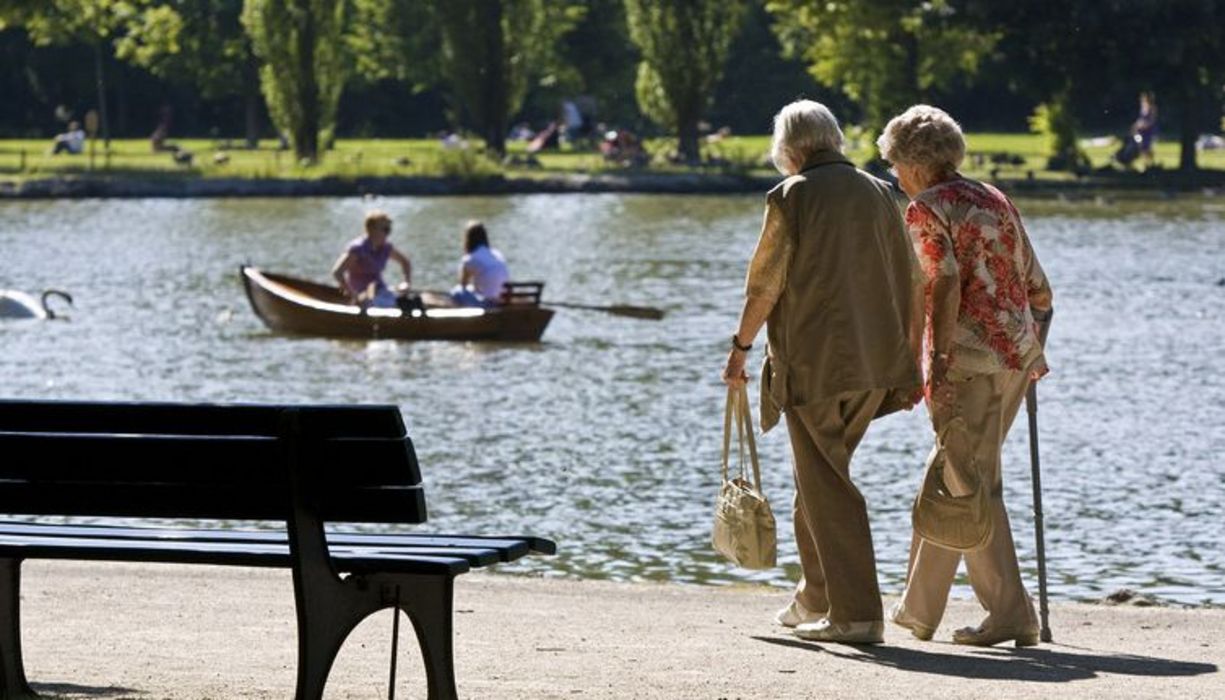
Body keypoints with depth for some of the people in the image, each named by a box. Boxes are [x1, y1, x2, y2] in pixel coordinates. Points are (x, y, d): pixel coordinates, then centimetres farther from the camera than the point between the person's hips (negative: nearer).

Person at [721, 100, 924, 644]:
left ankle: (856, 614, -6)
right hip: (876, 367, 6)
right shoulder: (879, 194, 10)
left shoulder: (791, 197, -6)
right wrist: (911, 363, 17)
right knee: (820, 477, 20)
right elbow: (913, 285, 11)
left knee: (826, 486, -2)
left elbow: (765, 285, -8)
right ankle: (815, 597, 28)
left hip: (813, 364, -6)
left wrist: (740, 347, 5)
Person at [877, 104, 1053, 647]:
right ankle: (918, 607, 21)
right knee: (949, 475, 16)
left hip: (968, 358, -8)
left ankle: (1011, 615, -10)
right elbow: (1038, 287, 17)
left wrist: (940, 361, -21)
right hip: (1017, 356, 8)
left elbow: (946, 282, -18)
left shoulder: (926, 209, -4)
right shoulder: (994, 200, 17)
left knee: (972, 486, -4)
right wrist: (1032, 346, 33)